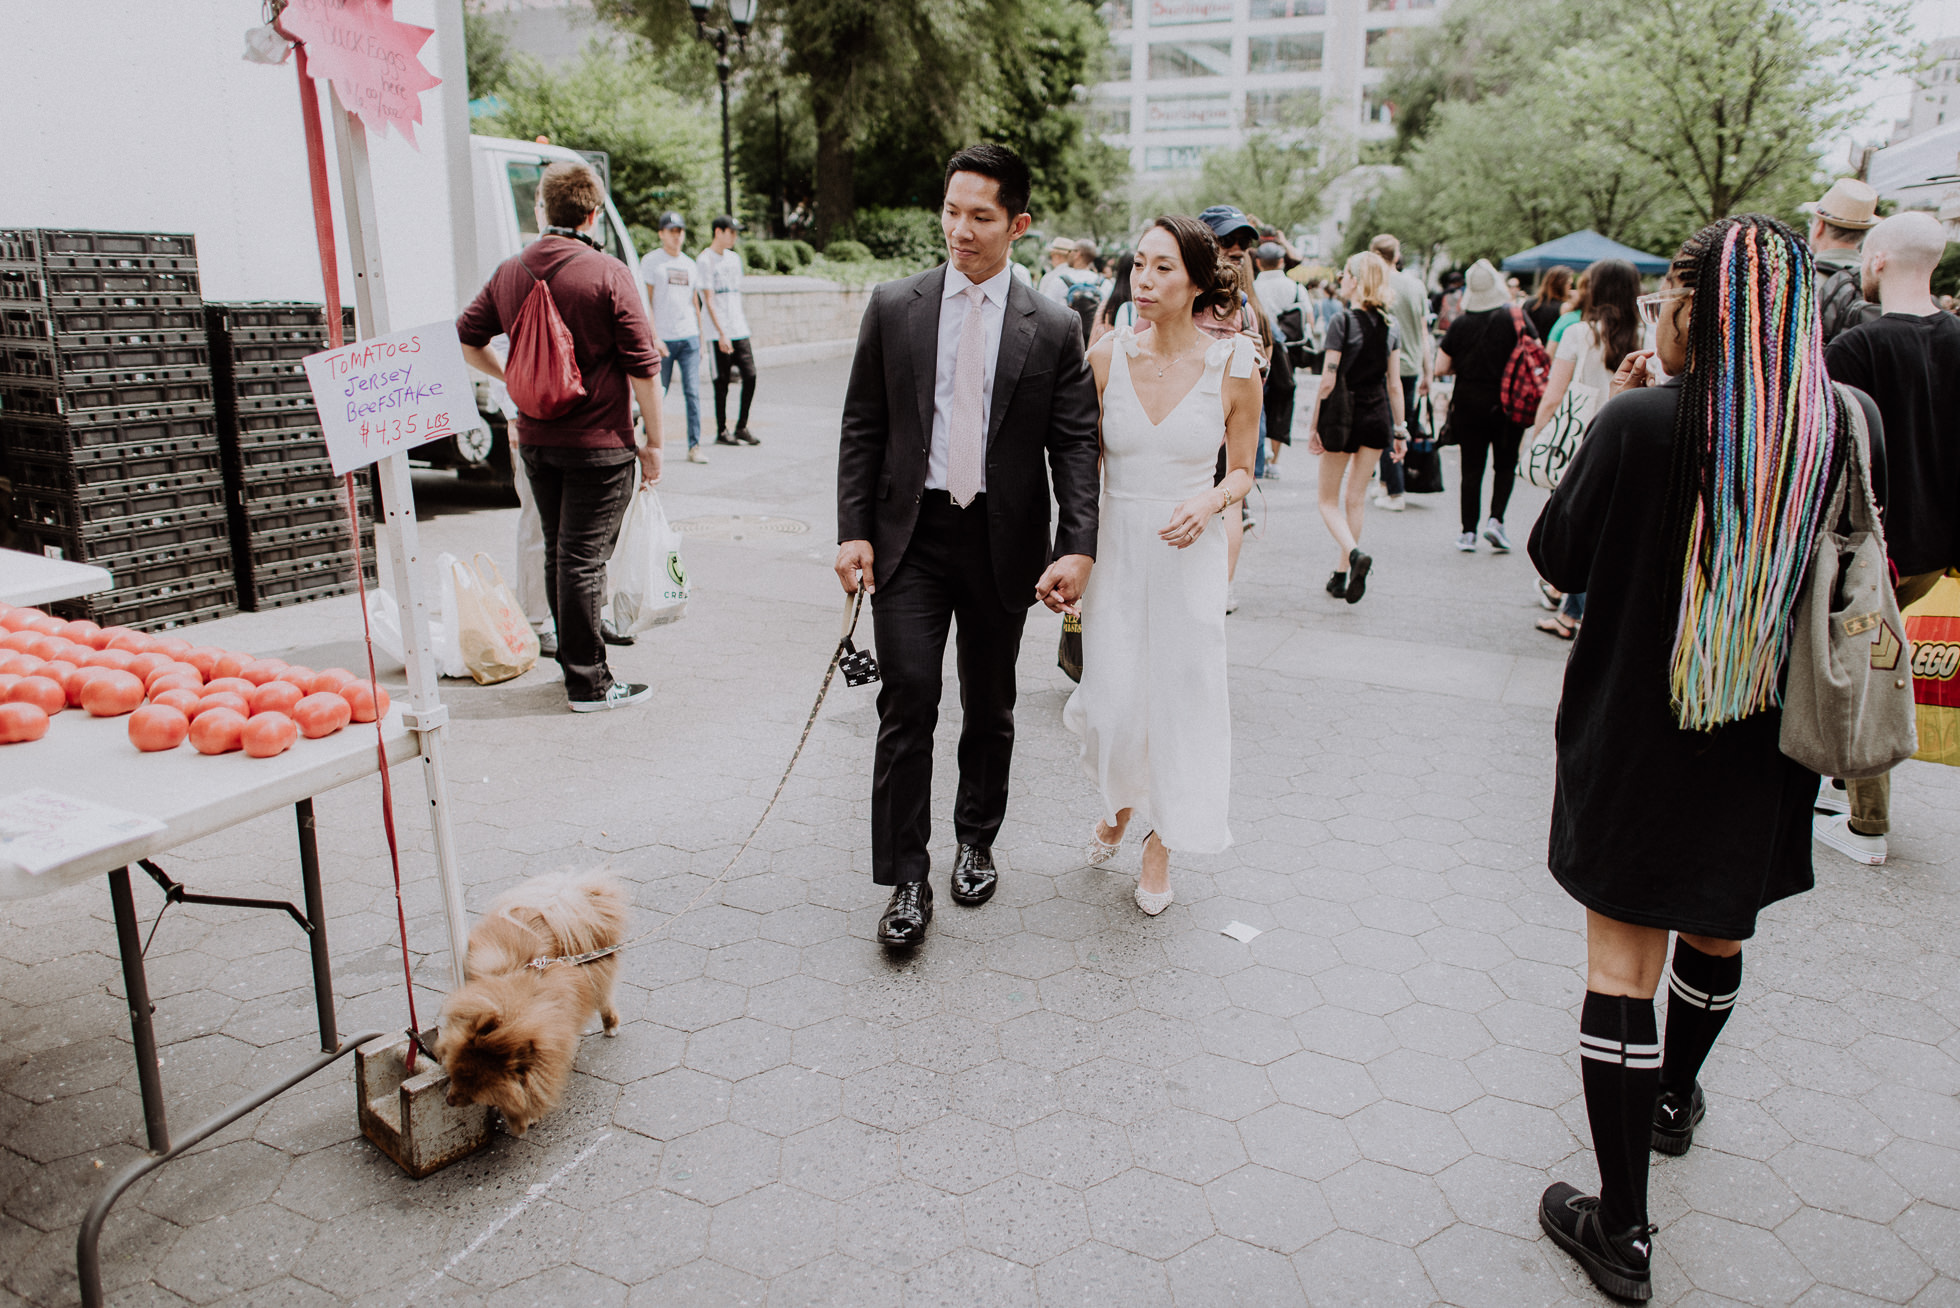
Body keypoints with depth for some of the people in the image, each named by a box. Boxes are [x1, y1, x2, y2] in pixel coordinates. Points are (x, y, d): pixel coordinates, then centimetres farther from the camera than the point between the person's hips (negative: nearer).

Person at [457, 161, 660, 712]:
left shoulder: (509, 272, 5)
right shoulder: (607, 274, -12)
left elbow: (466, 341, 11)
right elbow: (641, 367, -13)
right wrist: (654, 441, -7)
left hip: (534, 438, 6)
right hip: (598, 444, -6)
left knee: (558, 556, 16)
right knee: (584, 560, -2)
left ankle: (574, 662, 27)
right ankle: (589, 684, 6)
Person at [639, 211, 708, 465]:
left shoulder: (691, 265, 15)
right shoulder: (651, 260, 0)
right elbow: (646, 301, -4)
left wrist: (700, 339, 15)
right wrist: (653, 336, -12)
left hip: (689, 338, 4)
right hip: (662, 337, -3)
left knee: (693, 393, -4)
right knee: (657, 392, 3)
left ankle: (694, 446, -2)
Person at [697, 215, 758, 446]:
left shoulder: (734, 258, 16)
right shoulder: (705, 260, -6)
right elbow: (708, 299, -11)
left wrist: (743, 322, 17)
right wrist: (721, 334, -17)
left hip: (739, 330, 6)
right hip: (719, 334, -6)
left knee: (750, 375, -1)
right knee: (722, 382, -2)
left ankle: (742, 427, 10)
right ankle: (721, 432, 8)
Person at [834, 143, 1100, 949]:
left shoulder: (1053, 329, 0)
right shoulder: (893, 309, 3)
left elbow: (1076, 444, -4)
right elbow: (861, 428, 3)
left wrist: (1077, 548, -16)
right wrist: (852, 531, -5)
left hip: (1002, 541, 1)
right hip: (910, 535, 0)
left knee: (989, 709, 13)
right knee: (907, 702, -7)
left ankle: (976, 843, 35)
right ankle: (906, 881, 4)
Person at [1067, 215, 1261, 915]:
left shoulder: (1233, 366, -7)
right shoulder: (1107, 356, -4)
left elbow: (1242, 470, 4)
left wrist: (1211, 500, -18)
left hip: (1188, 557, -1)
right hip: (1114, 550, 1)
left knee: (1179, 700, 7)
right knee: (1113, 704, 2)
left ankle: (1160, 845, 31)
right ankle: (1119, 802, 39)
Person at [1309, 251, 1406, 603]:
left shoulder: (1343, 321, -13)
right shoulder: (1389, 324, 4)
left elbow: (1327, 381, -14)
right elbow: (1395, 383, 6)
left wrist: (1314, 427, -8)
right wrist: (1400, 429, 11)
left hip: (1343, 413, -5)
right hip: (1377, 415, 5)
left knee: (1329, 499, 7)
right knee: (1356, 498, 14)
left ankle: (1354, 553, -18)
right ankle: (1341, 574, 18)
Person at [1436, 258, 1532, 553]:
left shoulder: (1460, 323, -5)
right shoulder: (1516, 317, -7)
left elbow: (1440, 368, -4)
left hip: (1468, 404, 1)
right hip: (1507, 405, -1)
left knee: (1471, 469, 6)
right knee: (1505, 465, 14)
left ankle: (1468, 532, 6)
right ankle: (1496, 519, -2)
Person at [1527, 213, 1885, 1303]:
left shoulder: (1643, 423, -20)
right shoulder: (1852, 425, -7)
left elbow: (1560, 557, -8)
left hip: (1638, 739, -4)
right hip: (1768, 739, 5)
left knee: (1623, 967, 4)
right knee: (1719, 933, 26)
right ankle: (1676, 1100, 52)